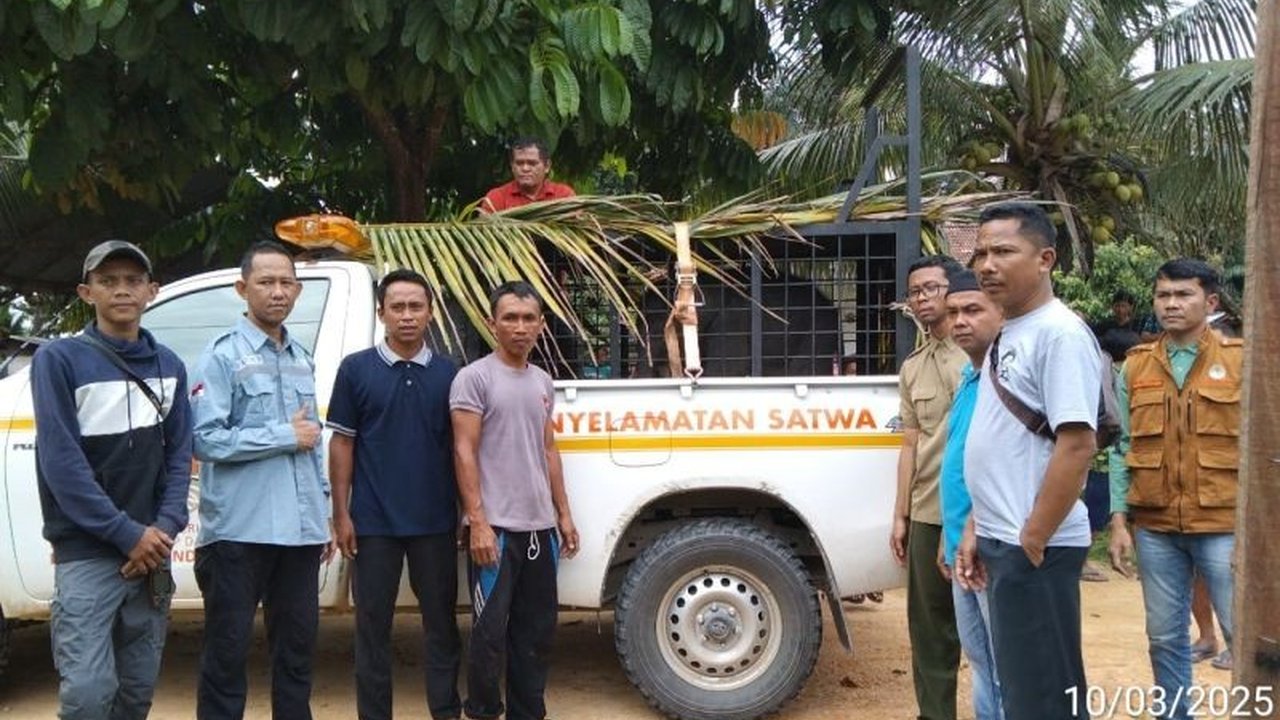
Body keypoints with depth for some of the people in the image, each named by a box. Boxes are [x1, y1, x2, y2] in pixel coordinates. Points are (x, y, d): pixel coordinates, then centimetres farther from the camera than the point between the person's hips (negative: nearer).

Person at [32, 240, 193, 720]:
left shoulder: (169, 366, 11)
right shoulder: (58, 360, -4)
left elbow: (179, 453, 9)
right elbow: (61, 461, -12)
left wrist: (164, 528, -7)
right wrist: (126, 534, -14)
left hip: (151, 550, 5)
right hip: (87, 553, -5)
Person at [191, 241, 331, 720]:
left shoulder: (302, 359, 15)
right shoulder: (223, 355, -6)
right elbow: (205, 439, -16)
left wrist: (323, 512, 14)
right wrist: (285, 435, -12)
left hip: (300, 531, 6)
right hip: (239, 531, -6)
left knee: (297, 645, 14)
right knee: (228, 648, 4)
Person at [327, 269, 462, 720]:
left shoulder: (448, 373, 4)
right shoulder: (356, 369, 0)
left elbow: (460, 446, 8)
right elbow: (342, 443, 1)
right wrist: (341, 514, -4)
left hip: (435, 521, 1)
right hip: (374, 521, -1)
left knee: (441, 620, 10)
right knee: (373, 624, 8)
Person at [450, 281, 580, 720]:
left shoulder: (543, 382, 13)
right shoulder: (474, 377, -7)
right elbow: (464, 453, -12)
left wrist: (563, 514, 14)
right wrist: (478, 522, -18)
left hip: (540, 526, 7)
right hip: (495, 527, -7)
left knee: (537, 630, 13)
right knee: (490, 631, -1)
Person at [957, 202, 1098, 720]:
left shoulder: (1059, 333, -15)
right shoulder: (1008, 336, 14)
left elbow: (1077, 446, -22)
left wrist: (1031, 542, -19)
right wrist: (976, 532, 15)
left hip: (1035, 547, -9)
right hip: (1002, 542, 10)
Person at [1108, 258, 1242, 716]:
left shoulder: (1241, 360, -1)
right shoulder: (1136, 366, 6)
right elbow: (1123, 448, 8)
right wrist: (1119, 521, 2)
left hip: (1224, 526, -3)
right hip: (1155, 528, 3)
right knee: (1165, 638, 12)